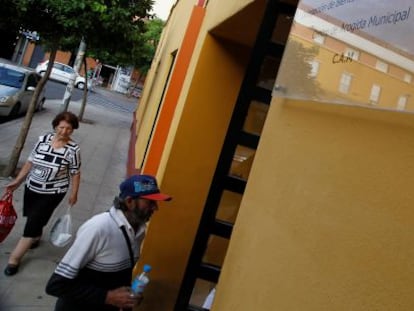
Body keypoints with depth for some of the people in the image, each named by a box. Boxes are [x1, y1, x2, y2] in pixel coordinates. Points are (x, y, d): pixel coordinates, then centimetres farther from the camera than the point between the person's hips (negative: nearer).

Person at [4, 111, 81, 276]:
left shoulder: (73, 149, -16)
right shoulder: (43, 139, -6)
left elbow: (75, 173, -7)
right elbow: (30, 162, 3)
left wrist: (74, 194, -2)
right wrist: (17, 181, 5)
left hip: (53, 193, -4)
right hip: (31, 187, 4)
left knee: (33, 222, -1)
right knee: (33, 217, 22)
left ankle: (14, 258, 13)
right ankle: (36, 237, 53)